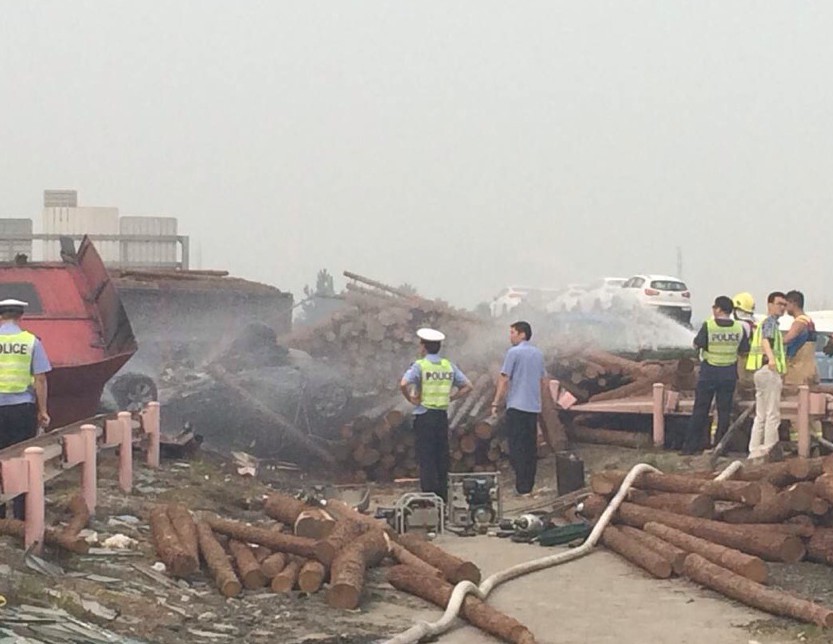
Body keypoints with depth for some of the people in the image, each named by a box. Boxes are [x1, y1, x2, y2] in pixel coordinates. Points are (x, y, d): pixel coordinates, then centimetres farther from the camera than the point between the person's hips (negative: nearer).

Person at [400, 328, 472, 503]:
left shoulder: (419, 366, -8)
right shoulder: (448, 366, 8)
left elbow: (404, 384, -23)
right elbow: (467, 386, 10)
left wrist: (412, 399, -8)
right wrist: (450, 397, 9)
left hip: (424, 416, -5)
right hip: (443, 415, 5)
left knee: (426, 458, -2)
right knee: (442, 457, 10)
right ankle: (443, 497, 13)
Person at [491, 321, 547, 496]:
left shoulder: (514, 352, -8)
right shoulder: (538, 354, 13)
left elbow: (504, 379, -9)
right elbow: (544, 382, 18)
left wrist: (496, 403, -3)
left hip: (516, 406, -7)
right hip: (534, 406, 7)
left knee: (517, 447, -6)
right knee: (531, 447, 10)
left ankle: (522, 488, -10)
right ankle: (530, 486, 13)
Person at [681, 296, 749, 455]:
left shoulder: (708, 326, -12)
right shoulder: (739, 328, -3)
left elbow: (697, 345, -9)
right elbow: (745, 349, 2)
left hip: (709, 372, -2)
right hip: (729, 374, 2)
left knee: (700, 409, 5)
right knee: (724, 410, 8)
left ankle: (691, 445, 6)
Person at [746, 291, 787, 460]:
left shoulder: (764, 323, 23)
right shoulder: (770, 321, -8)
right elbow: (766, 340, -27)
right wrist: (771, 358, -45)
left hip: (761, 371, 10)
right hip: (770, 371, -10)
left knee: (760, 416, 12)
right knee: (773, 414, -8)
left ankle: (755, 450, 12)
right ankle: (770, 449, -9)